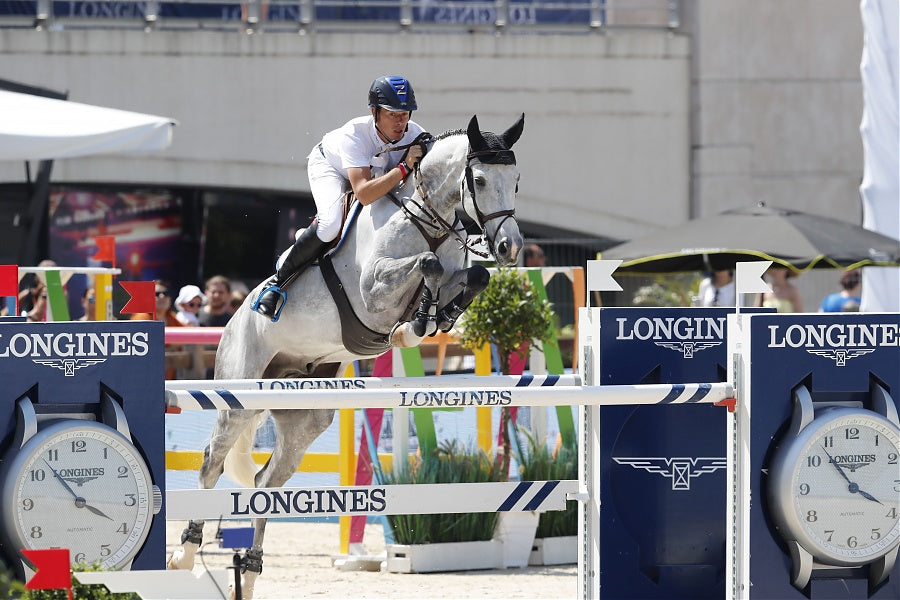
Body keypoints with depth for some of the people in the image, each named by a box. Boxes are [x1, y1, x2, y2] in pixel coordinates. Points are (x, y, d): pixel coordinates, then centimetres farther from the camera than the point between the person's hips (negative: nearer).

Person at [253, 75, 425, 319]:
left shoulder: (417, 137, -30)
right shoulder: (354, 134, -43)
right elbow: (364, 194, -54)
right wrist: (404, 167, -58)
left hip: (379, 174, 6)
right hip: (328, 165, -6)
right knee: (331, 223, -32)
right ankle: (277, 284, -16)